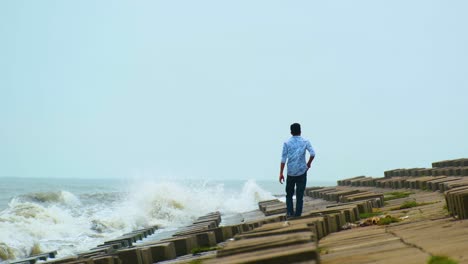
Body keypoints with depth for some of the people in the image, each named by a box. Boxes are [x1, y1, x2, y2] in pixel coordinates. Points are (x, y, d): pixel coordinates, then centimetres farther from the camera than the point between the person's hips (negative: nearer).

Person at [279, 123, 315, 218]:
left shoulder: (287, 143, 0)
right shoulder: (305, 142, 0)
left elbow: (283, 159, -3)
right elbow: (312, 153, -11)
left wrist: (281, 173, -1)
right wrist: (309, 163, 7)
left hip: (291, 172, 0)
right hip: (302, 171, 0)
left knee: (289, 194, 13)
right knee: (299, 195, 5)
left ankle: (290, 212, 0)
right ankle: (298, 214, 3)